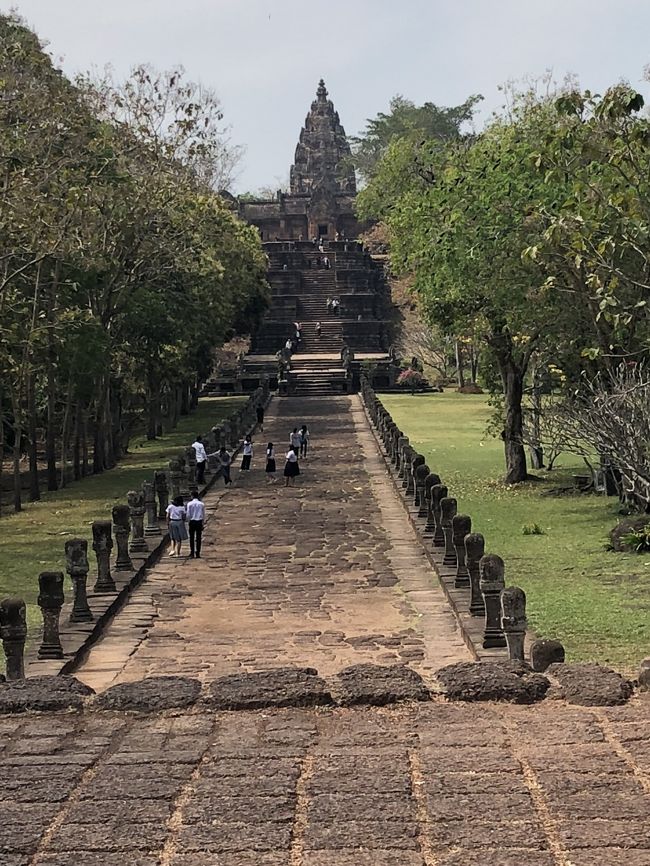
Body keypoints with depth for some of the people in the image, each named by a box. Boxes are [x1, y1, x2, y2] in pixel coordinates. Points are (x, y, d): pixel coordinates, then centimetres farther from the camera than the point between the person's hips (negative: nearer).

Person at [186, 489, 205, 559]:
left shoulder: (190, 504, -6)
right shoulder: (201, 504, 1)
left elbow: (188, 514, -5)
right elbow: (204, 514, 4)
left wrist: (188, 522, 8)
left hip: (192, 522, -2)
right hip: (199, 522, 2)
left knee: (192, 538, 4)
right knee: (198, 538, 4)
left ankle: (192, 554, 2)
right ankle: (198, 554, 4)